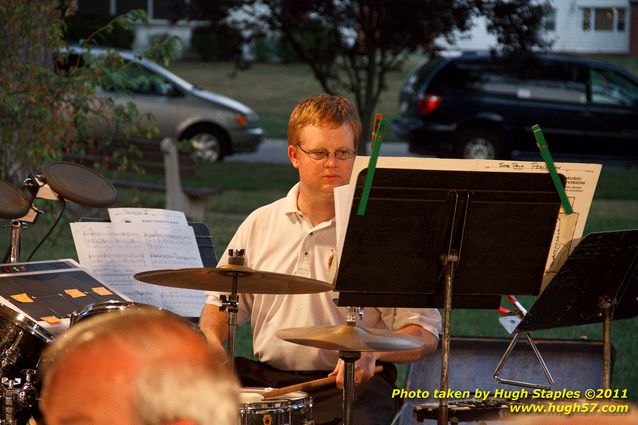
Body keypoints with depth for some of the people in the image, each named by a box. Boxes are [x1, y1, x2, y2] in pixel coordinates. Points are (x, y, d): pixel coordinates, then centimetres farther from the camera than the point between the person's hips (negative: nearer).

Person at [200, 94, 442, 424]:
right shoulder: (260, 224, 11)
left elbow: (424, 334, -4)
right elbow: (222, 302, 21)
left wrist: (372, 350, -25)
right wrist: (212, 342, -3)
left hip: (352, 384, -3)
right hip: (266, 377, 4)